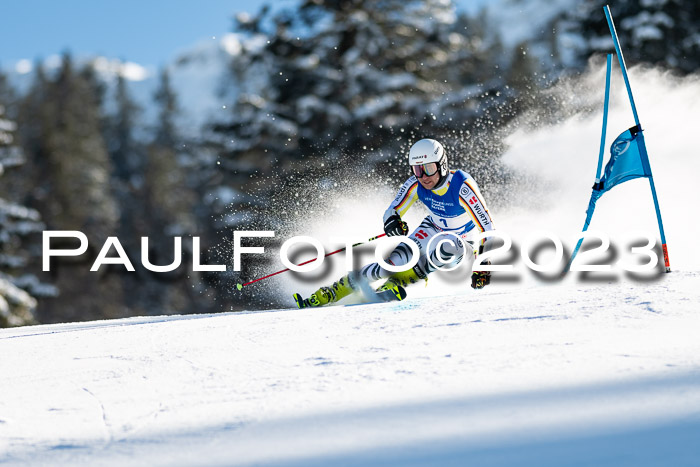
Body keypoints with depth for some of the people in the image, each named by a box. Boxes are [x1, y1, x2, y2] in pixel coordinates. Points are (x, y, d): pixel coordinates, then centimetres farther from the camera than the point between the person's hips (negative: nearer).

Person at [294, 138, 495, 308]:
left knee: (448, 249, -38)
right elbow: (392, 211, -15)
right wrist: (392, 221, -40)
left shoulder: (462, 185, -34)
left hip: (462, 238, -3)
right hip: (432, 229, 3)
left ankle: (398, 281, -20)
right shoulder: (415, 185, -20)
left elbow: (486, 225, -33)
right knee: (399, 259, -20)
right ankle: (336, 290, -14)